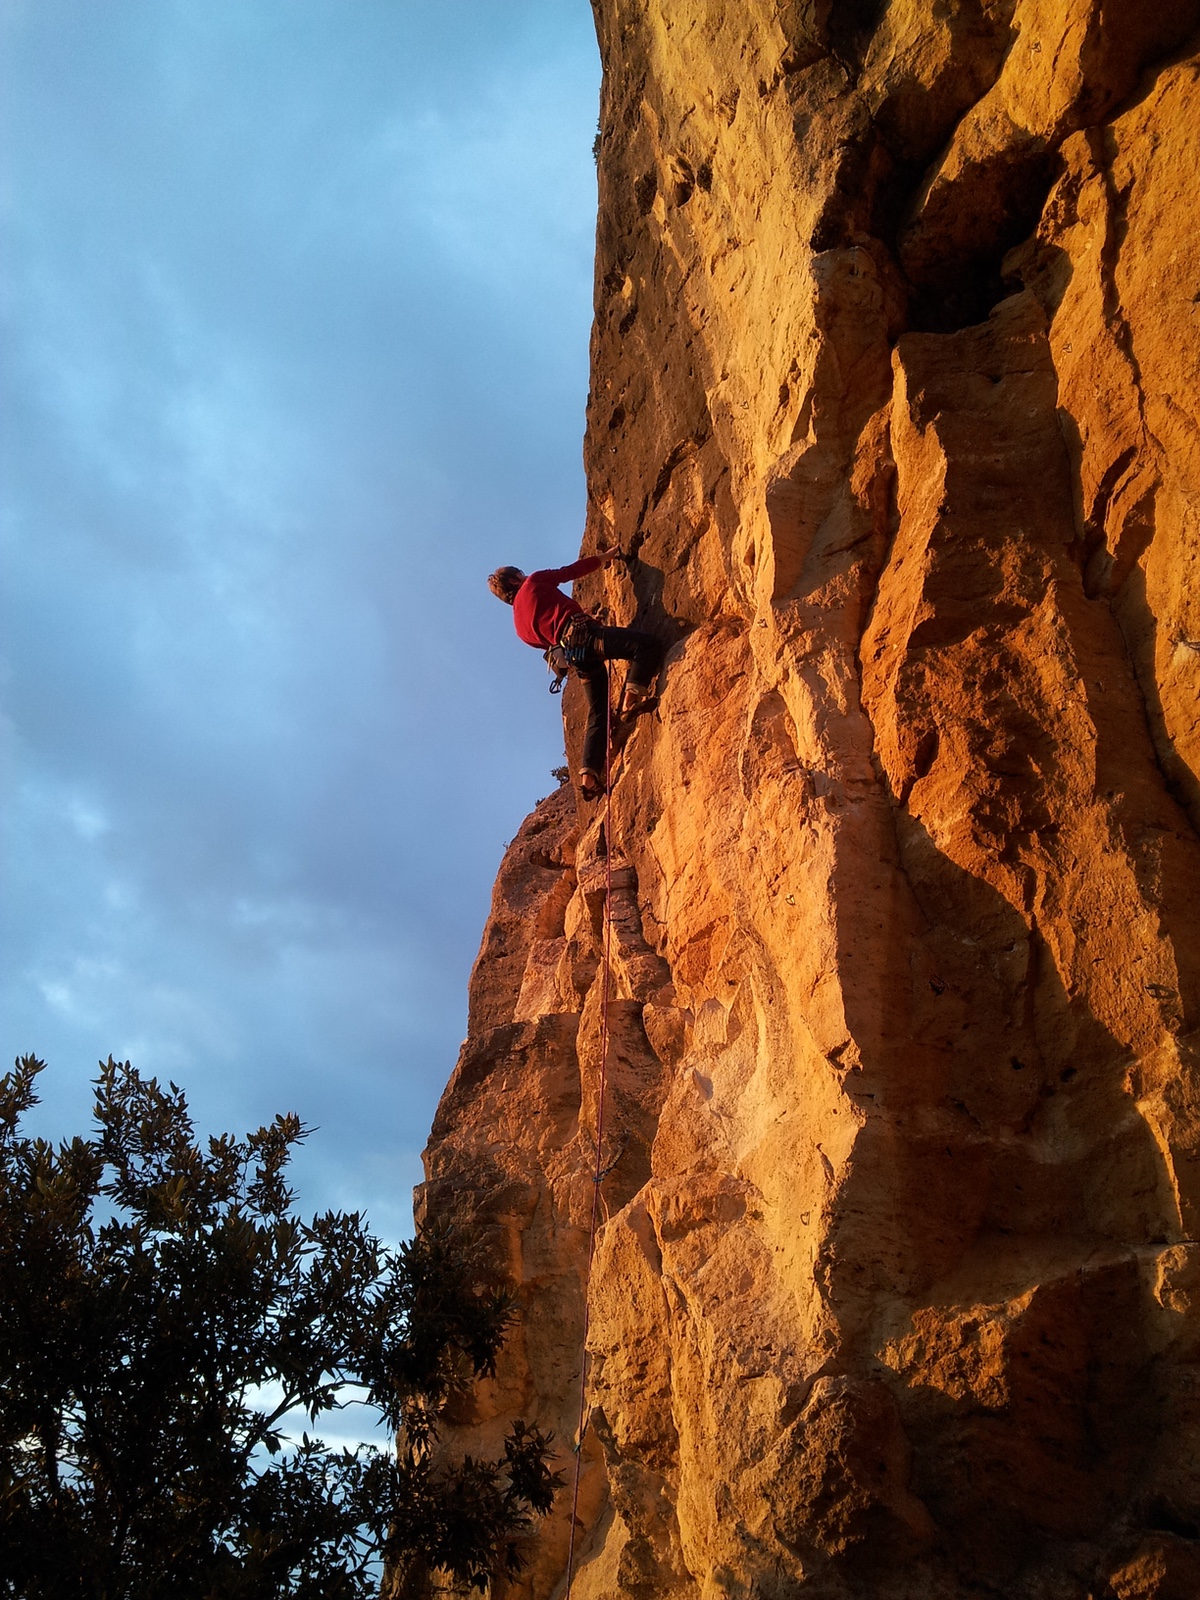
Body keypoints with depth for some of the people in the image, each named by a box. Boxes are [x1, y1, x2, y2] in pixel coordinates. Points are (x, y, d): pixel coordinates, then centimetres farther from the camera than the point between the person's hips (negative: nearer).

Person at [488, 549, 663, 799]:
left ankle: (589, 774, 0)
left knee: (598, 714, 11)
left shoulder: (520, 626, 29)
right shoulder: (533, 583, 15)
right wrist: (604, 558, 27)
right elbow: (571, 571, 15)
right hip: (582, 634, -7)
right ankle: (631, 696, -38)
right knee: (647, 644, -17)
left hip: (576, 657, 7)